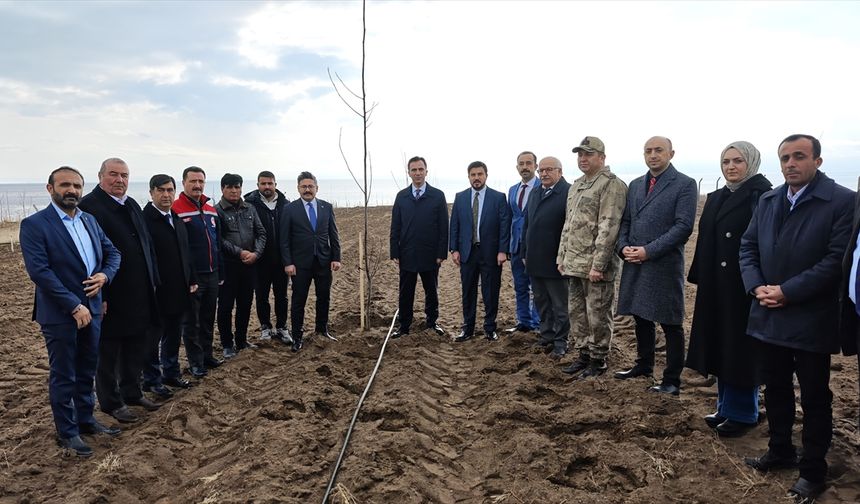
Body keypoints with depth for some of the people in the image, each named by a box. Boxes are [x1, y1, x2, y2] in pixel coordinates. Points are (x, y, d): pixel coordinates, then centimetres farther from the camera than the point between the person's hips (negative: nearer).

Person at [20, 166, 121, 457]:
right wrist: (74, 306, -21)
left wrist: (105, 275, -9)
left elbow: (112, 252, 14)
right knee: (63, 376, 8)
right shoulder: (34, 224, -12)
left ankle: (85, 419, 34)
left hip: (91, 309, 6)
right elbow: (39, 271, -19)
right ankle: (67, 432, 22)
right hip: (59, 314, -6)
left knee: (87, 371, 18)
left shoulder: (90, 221, 8)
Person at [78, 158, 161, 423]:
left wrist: (153, 280, 12)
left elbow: (147, 244, 15)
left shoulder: (132, 205, 11)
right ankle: (111, 402, 23)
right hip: (111, 297, -7)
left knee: (137, 346, 18)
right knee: (108, 351, 9)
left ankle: (132, 391, 34)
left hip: (139, 295, 8)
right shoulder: (89, 206, -14)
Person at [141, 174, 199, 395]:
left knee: (174, 335, 17)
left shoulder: (177, 219, 13)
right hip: (156, 292, -7)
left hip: (178, 290, 8)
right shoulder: (145, 219, -14)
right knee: (153, 337, 6)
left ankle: (172, 373, 31)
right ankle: (152, 379, 19)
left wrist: (191, 279, 14)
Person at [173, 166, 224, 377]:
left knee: (208, 319, 16)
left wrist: (220, 271, 14)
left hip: (211, 274, 6)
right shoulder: (176, 210, -11)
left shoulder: (211, 210, 10)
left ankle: (207, 355, 29)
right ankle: (195, 362, 16)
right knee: (191, 322, 6)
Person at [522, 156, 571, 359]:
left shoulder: (568, 193, -13)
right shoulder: (535, 194, 13)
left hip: (555, 261, -7)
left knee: (559, 305, 7)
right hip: (535, 261, 7)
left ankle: (560, 343, 18)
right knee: (542, 302, 17)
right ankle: (546, 336, 30)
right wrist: (525, 253, 14)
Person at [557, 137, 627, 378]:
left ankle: (598, 360, 16)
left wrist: (598, 264, -21)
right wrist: (562, 257, 15)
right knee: (576, 312, 16)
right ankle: (584, 354, 29)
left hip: (595, 265, -8)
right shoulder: (575, 186, 16)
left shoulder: (612, 185, -11)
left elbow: (608, 228, -18)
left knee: (597, 315, 2)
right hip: (573, 264, 8)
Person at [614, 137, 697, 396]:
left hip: (664, 265, -6)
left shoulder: (685, 185, -5)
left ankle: (672, 381, 12)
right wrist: (624, 246, -3)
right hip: (634, 263, 6)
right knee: (641, 317, 17)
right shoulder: (635, 185, 15)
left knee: (670, 324, 2)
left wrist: (648, 251, -17)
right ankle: (644, 365, 34)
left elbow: (684, 226, -13)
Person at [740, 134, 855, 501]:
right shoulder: (767, 201, 9)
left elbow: (837, 258, -16)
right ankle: (780, 451, 35)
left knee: (814, 398, 8)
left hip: (811, 320, -5)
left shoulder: (843, 201, -10)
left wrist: (786, 292, -19)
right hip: (770, 316, 6)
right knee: (775, 389, 18)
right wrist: (756, 286, -6)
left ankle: (813, 470, 23)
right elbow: (748, 246, 10)